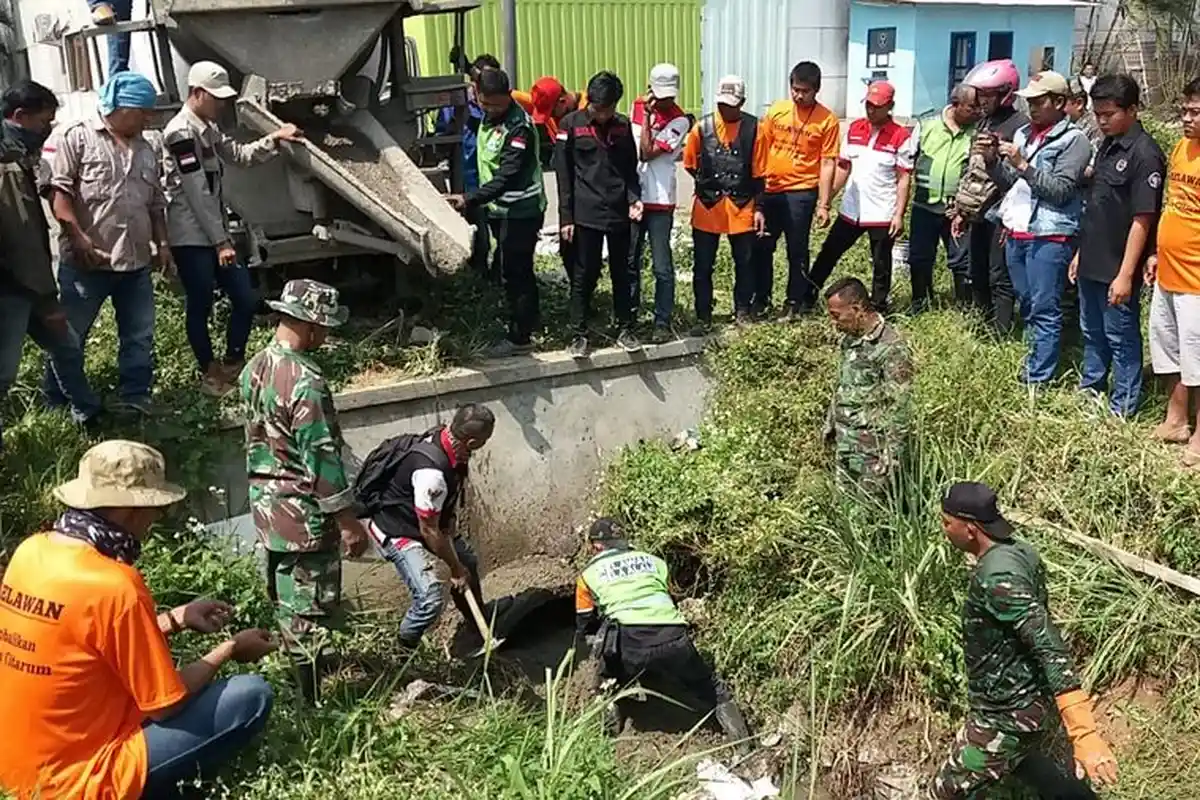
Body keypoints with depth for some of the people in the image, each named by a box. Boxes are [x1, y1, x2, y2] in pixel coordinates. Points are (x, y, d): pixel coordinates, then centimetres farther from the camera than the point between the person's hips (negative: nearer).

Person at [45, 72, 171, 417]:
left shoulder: (147, 151, 16)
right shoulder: (77, 137, -5)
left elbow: (156, 203, 22)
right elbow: (58, 190, -12)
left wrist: (162, 242, 10)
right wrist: (80, 238, -19)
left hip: (136, 262, 6)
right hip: (86, 262, -6)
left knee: (140, 336, 8)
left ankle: (136, 396, 19)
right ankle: (57, 404, 18)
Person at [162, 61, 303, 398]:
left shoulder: (208, 129, 13)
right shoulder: (181, 133, -16)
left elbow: (240, 155, 22)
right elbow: (198, 194, -19)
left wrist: (274, 139, 5)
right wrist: (222, 242, -18)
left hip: (214, 234, 9)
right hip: (191, 239, -9)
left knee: (246, 299, 10)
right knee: (201, 307, 3)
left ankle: (233, 365, 24)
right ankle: (210, 374, 18)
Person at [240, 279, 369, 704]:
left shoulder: (255, 367, 3)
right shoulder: (306, 381, -24)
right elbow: (322, 459, -23)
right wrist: (348, 521, -16)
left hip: (266, 505, 9)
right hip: (304, 512, -9)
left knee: (286, 595, 23)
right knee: (310, 605, 2)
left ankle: (300, 660, 42)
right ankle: (314, 702, 12)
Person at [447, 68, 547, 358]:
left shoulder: (519, 126, -22)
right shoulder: (487, 117, 6)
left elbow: (506, 176, -29)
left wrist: (470, 199, -37)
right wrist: (474, 200, 16)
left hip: (520, 211, -9)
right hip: (500, 208, 9)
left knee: (514, 272, -3)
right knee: (518, 268, 21)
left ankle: (519, 337, 7)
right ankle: (531, 318, 38)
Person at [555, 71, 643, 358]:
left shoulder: (623, 125, 7)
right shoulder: (571, 124, -3)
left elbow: (630, 168, 13)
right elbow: (563, 174, -3)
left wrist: (634, 198, -5)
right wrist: (566, 217, -6)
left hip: (620, 213, 3)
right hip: (586, 214, -3)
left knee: (622, 273, 10)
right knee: (584, 276, 2)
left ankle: (625, 329, 21)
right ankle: (579, 334, 12)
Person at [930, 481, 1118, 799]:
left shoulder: (997, 576, -28)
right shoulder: (1020, 551, 1)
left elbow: (1051, 649, -35)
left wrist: (1085, 734, -40)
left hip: (1007, 717, -9)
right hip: (1036, 699, 9)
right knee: (1018, 758, 37)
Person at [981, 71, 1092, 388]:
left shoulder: (1073, 140, -6)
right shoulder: (1023, 133, 15)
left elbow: (1061, 191, -14)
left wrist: (1023, 165, -19)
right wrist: (992, 160, 1)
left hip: (1049, 237, -7)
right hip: (1016, 233, 7)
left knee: (1044, 310, -5)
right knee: (1027, 305, 16)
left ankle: (1037, 380, -2)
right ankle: (1035, 361, 29)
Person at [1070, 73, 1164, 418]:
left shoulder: (1144, 153, -16)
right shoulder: (1108, 146, 10)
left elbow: (1143, 219, -18)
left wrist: (1126, 274, -20)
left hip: (1117, 270, -8)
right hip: (1092, 264, 8)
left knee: (1122, 339, 5)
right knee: (1093, 334, 21)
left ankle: (1122, 410, 18)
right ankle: (1088, 393, 36)